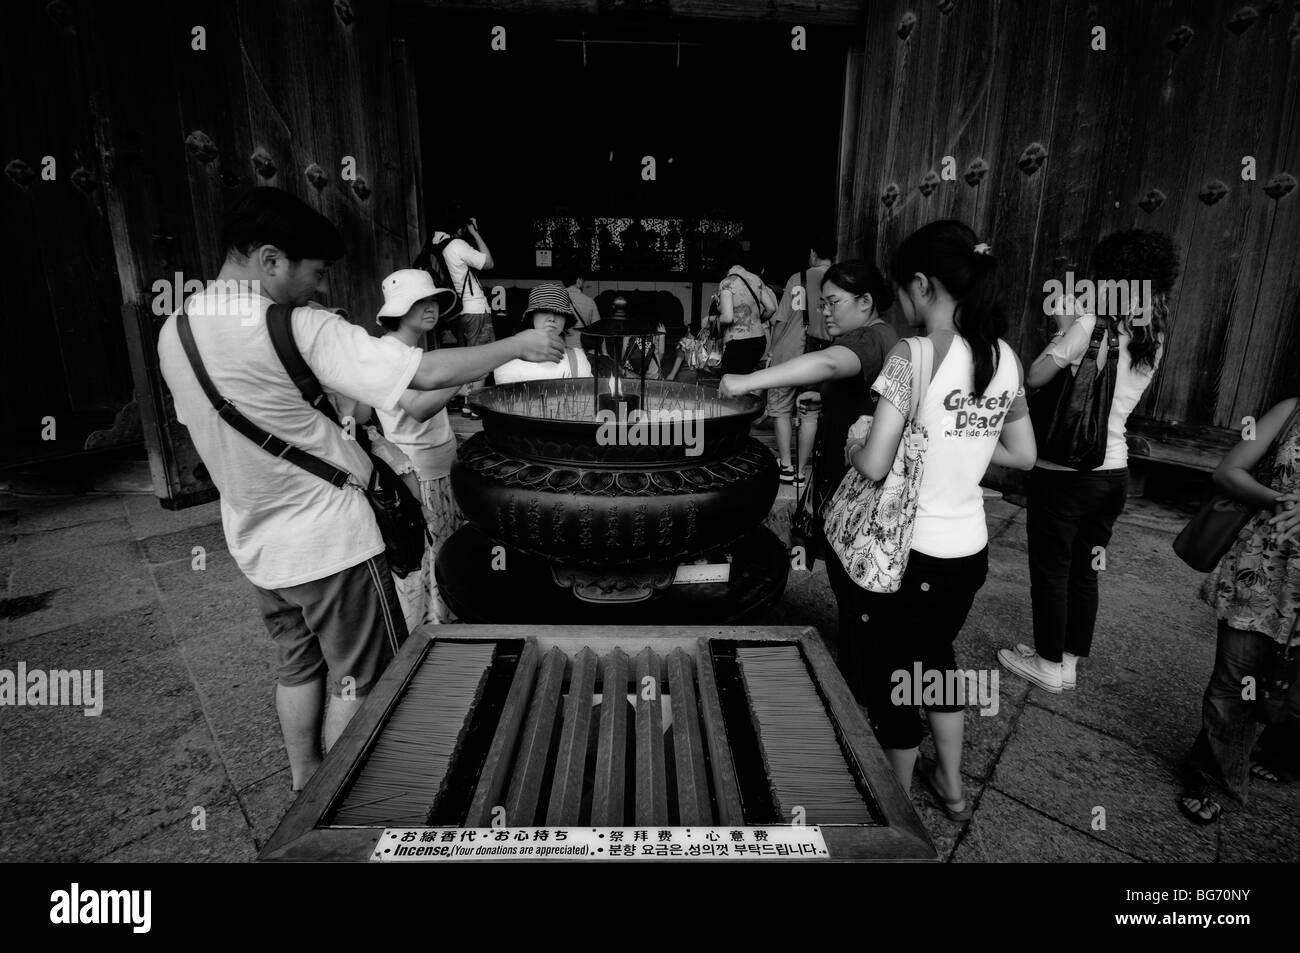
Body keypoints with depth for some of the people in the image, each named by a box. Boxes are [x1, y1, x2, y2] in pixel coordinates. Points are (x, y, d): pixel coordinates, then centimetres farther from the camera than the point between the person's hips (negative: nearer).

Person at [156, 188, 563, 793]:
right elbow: (428, 373, -26)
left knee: (299, 667, 24)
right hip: (329, 540, -8)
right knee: (360, 681, 11)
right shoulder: (299, 329, -23)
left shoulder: (174, 331, 2)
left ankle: (304, 787, 40)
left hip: (256, 544, 8)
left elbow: (211, 429, 13)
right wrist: (519, 346, -13)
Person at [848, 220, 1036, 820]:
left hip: (912, 551, -6)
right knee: (936, 654, 28)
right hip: (970, 548, 7)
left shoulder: (912, 357, -20)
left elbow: (873, 465, -22)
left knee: (892, 674, 15)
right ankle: (951, 787, 46)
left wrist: (849, 441, -2)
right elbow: (1022, 455, 10)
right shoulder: (1006, 358, 0)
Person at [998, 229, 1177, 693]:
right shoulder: (1152, 338, 5)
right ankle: (1069, 661, 30)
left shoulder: (1091, 325, -17)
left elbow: (1036, 376, -15)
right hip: (1113, 472, 7)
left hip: (1064, 474, -7)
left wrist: (1064, 328, -2)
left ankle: (1049, 664, 21)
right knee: (1084, 571, 17)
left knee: (1051, 571, 8)